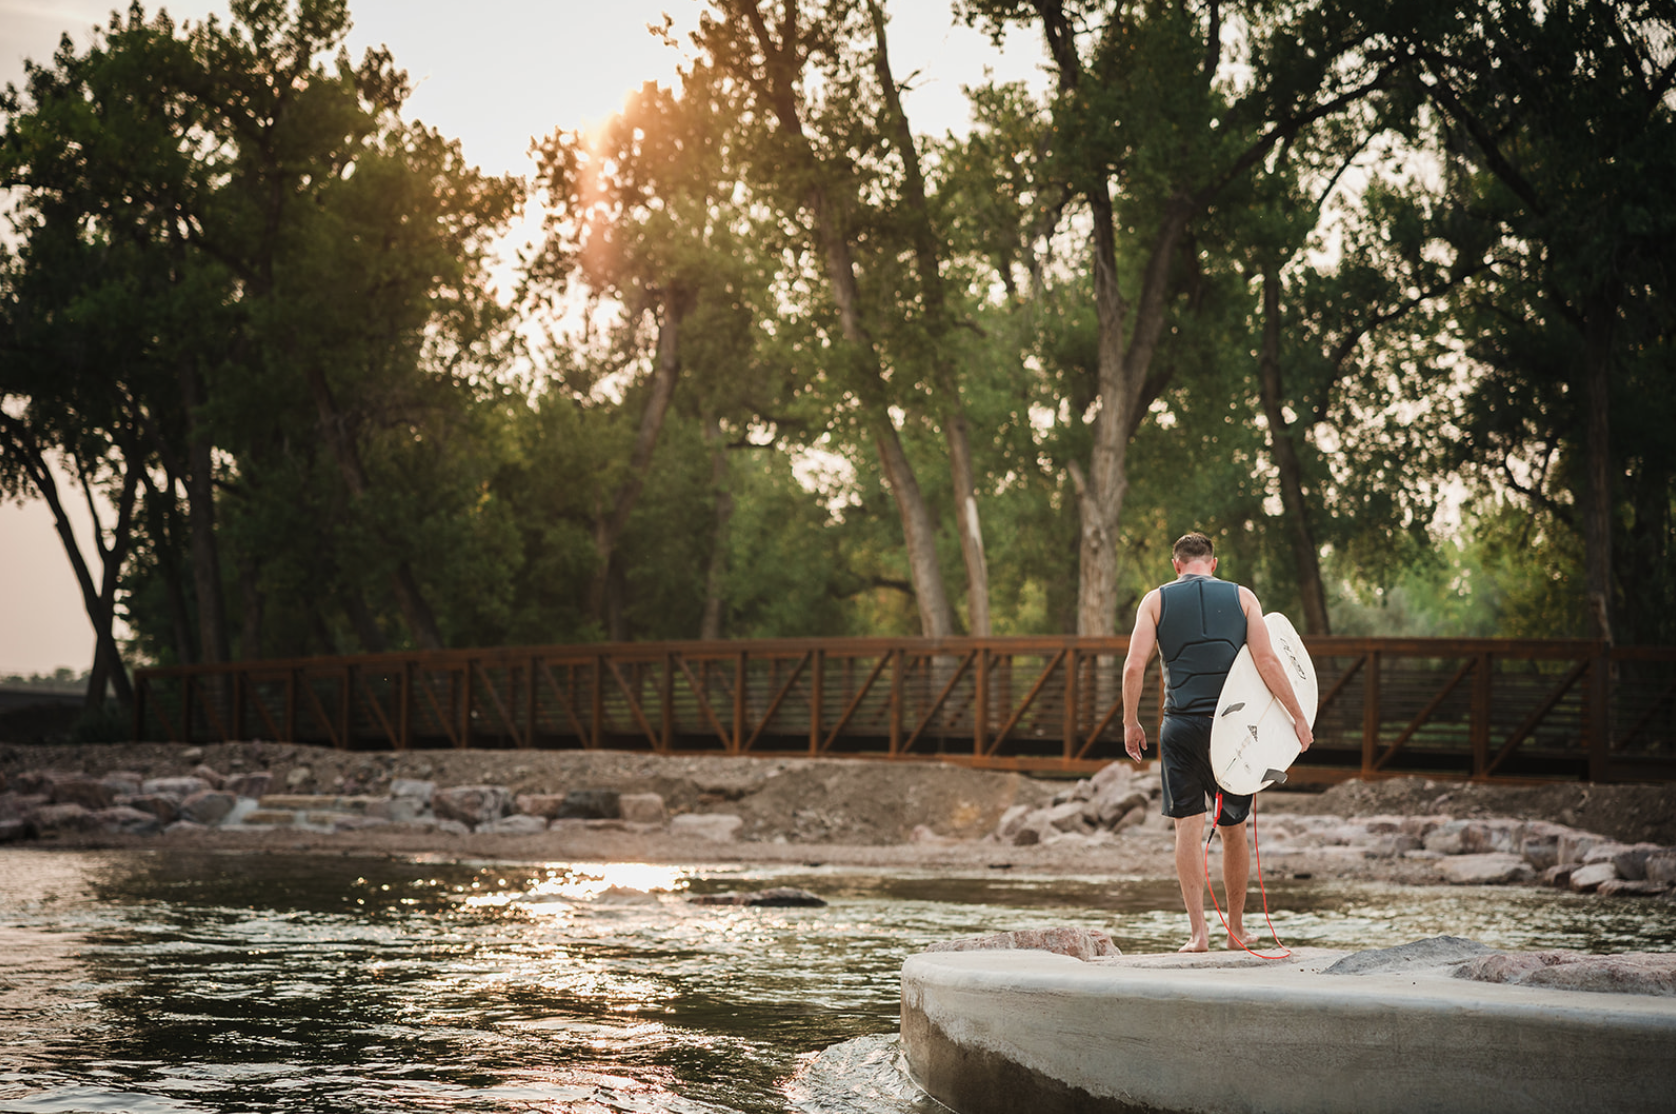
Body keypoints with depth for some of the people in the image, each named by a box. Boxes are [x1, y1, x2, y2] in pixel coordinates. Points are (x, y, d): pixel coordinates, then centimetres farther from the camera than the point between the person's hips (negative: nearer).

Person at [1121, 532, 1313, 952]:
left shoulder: (1156, 600, 5)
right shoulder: (1242, 597, 6)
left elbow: (1134, 665, -4)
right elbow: (1267, 660, -5)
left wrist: (1131, 721, 6)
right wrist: (1297, 715, -1)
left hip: (1180, 726, -1)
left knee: (1188, 827, 1)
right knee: (1234, 829, 12)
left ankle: (1198, 930, -7)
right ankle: (1236, 927, 22)